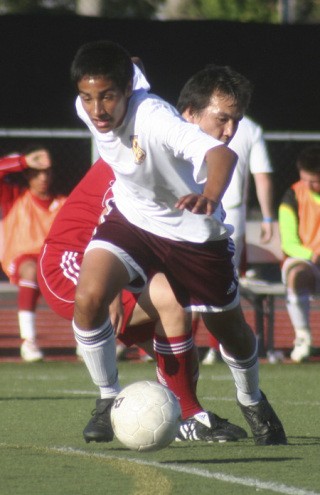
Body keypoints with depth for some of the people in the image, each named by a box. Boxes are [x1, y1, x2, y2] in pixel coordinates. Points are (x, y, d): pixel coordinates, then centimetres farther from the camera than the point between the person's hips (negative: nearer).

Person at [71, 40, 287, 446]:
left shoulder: (154, 118, -38)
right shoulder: (86, 109, -19)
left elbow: (221, 153, -54)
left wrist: (210, 196, -73)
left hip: (195, 231, -3)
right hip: (131, 218, 3)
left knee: (230, 330, 14)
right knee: (88, 297, -23)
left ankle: (251, 400, 46)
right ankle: (110, 399, -1)